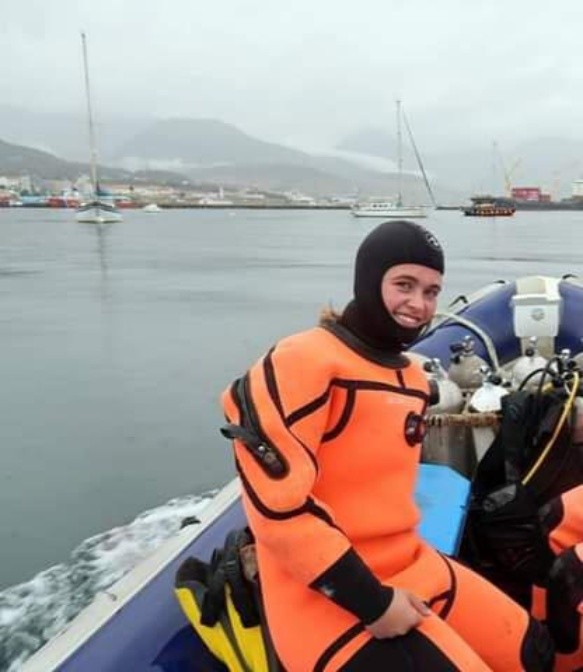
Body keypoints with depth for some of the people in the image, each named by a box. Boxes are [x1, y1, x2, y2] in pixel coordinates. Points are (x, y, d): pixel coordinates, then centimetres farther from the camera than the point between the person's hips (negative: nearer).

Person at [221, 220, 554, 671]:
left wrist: (412, 567, 13)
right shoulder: (304, 362, -18)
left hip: (410, 568, 9)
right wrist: (369, 599, -19)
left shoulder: (413, 378, 10)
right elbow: (276, 503, -24)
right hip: (329, 596, -8)